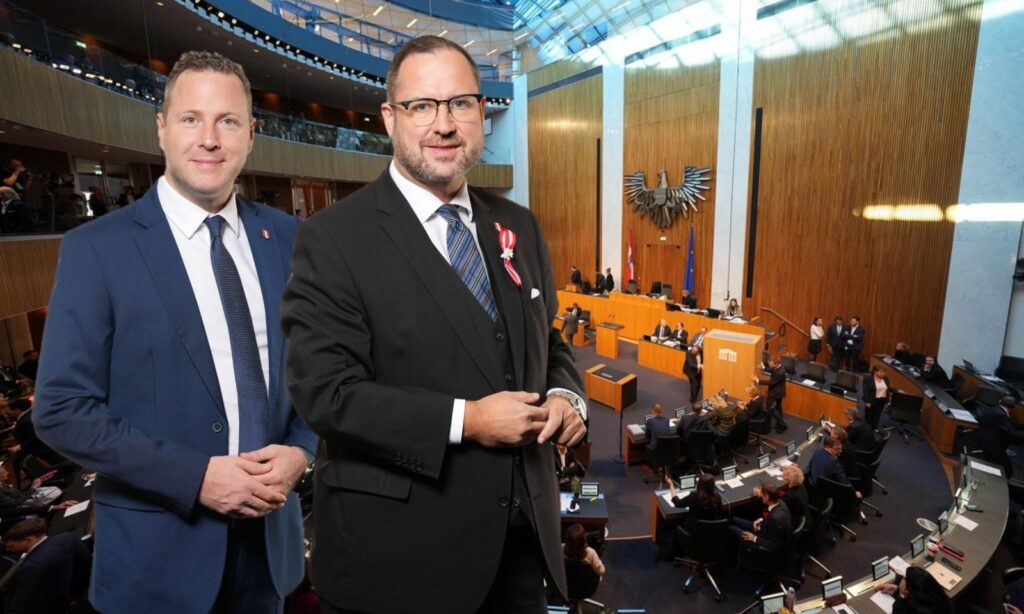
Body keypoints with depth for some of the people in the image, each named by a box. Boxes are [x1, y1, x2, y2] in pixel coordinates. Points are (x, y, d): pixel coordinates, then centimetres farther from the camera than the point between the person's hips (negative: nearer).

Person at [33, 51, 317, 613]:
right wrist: (197, 477, -18)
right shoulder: (97, 248, -10)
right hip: (159, 545, -2)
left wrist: (299, 449, -11)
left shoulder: (285, 237, -1)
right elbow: (62, 411, -10)